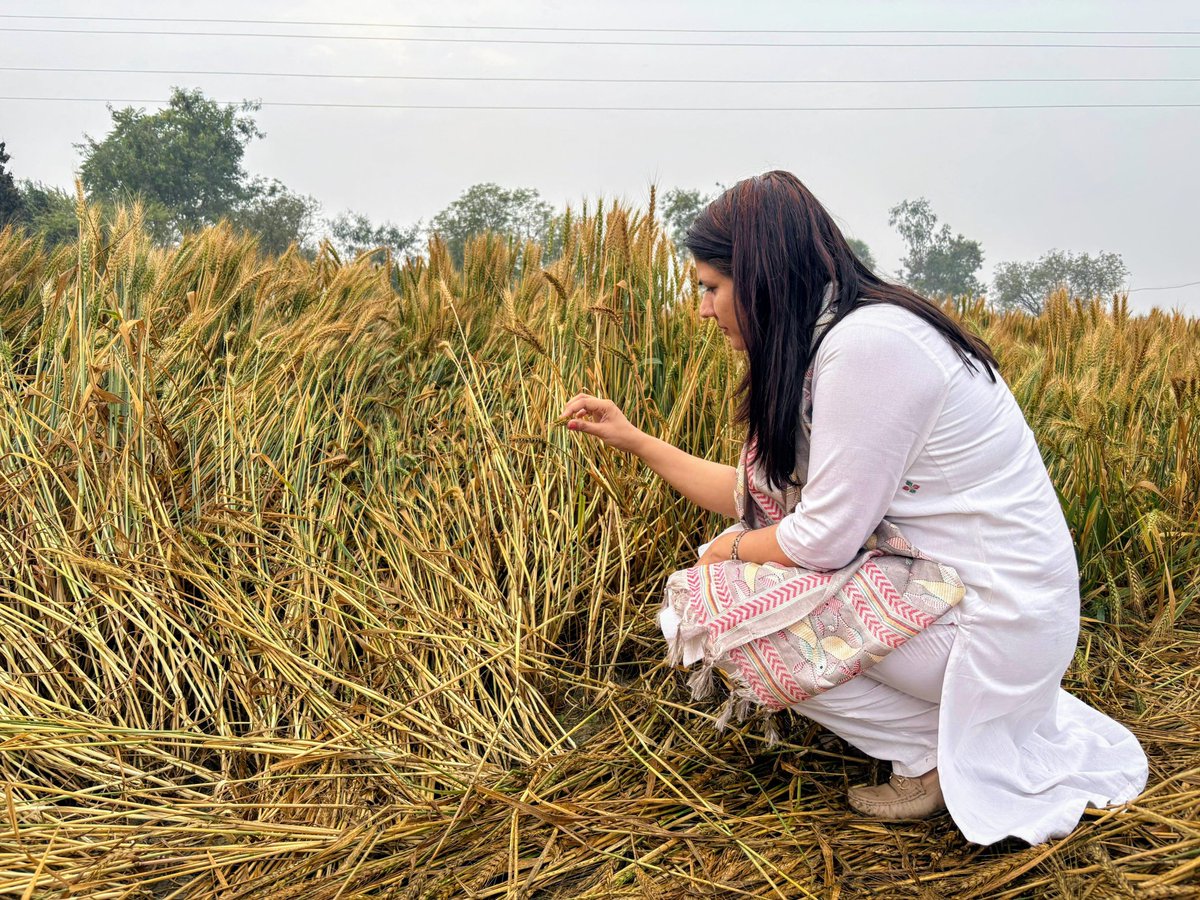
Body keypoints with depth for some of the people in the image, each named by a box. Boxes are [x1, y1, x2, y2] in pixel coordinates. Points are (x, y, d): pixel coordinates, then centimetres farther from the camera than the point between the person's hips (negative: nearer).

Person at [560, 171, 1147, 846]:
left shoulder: (869, 342, -23)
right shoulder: (831, 341, 7)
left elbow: (824, 540, -21)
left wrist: (729, 550, -1)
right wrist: (634, 439, 13)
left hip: (997, 616, -10)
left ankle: (937, 752, 2)